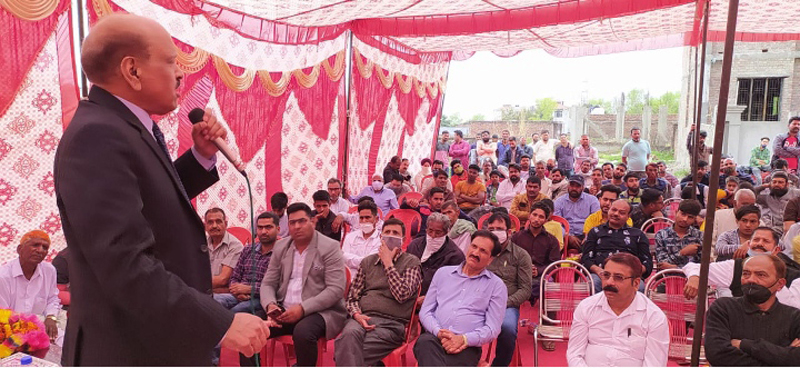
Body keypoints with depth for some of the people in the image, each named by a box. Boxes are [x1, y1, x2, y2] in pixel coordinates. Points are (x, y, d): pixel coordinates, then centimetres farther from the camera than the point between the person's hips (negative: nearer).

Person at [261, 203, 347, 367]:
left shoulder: (329, 247, -6)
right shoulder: (280, 247, 11)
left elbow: (336, 289, -13)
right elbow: (268, 283, 12)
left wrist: (303, 308, -22)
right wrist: (270, 305, -10)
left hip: (320, 311, -5)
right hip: (284, 311, 5)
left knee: (302, 332, -35)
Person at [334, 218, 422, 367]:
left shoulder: (411, 262, 8)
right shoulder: (367, 261, 21)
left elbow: (403, 295, -7)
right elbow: (352, 296, 18)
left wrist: (388, 263, -2)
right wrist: (357, 314, -4)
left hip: (391, 323, -4)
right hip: (363, 317, 4)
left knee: (345, 349, -31)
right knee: (349, 334, -34)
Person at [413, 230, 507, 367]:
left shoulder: (497, 285, 10)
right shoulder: (443, 272, 19)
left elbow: (492, 328, 3)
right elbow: (425, 311, 14)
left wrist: (464, 339, -16)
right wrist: (439, 332, -8)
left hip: (467, 346, -3)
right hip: (435, 337, 3)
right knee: (424, 341, -35)